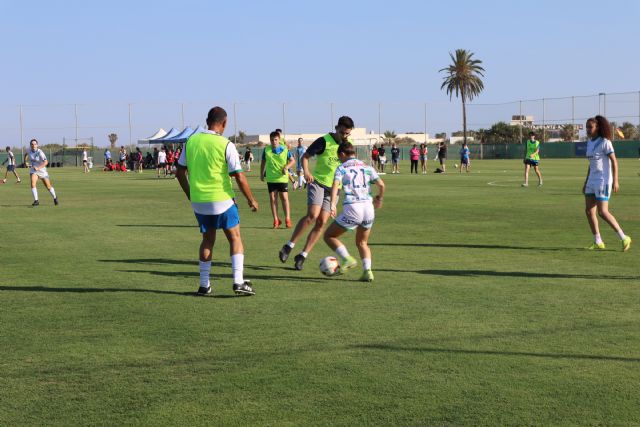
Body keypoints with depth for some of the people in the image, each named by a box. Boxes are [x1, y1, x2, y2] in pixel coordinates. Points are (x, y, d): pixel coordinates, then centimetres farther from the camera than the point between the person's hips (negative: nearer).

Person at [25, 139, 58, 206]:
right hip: (33, 170, 3)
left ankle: (55, 198, 34)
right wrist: (25, 161, 12)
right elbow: (27, 154, 22)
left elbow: (46, 162, -31)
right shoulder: (29, 151, -5)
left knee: (48, 187, 7)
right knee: (33, 184, -24)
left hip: (42, 170, -3)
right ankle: (36, 201, -20)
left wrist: (38, 168, -39)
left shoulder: (39, 152, -22)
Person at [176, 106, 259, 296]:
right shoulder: (226, 145, -11)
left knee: (208, 239, 18)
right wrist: (252, 200, -1)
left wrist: (190, 195, 20)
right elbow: (239, 177, -13)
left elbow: (180, 172, 8)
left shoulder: (191, 141, 2)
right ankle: (238, 282, 1)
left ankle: (204, 285, 16)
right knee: (235, 239, 9)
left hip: (198, 202, 4)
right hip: (222, 200, -4)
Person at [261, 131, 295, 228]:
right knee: (272, 198, 3)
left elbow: (292, 160, 2)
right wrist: (261, 174, 14)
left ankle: (287, 219, 7)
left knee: (284, 198, -2)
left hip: (282, 178, -2)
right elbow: (263, 162, 13)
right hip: (271, 178, 2)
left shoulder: (285, 150, -5)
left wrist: (286, 167, -15)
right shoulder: (266, 150, 0)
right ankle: (276, 220, 12)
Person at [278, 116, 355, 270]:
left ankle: (302, 256, 4)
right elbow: (305, 156, -9)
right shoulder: (324, 141, -9)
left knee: (322, 222, -3)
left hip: (333, 188, 5)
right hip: (317, 182, -5)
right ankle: (289, 246, -11)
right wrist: (306, 172, -26)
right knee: (313, 214, -23)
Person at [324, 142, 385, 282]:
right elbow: (381, 185, 7)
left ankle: (347, 259, -9)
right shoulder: (367, 167, 16)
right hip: (368, 207, 5)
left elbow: (335, 185, -12)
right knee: (362, 243, 22)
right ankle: (367, 271, 3)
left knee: (329, 235, 11)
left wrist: (332, 205, -22)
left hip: (352, 208, -5)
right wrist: (379, 199, 26)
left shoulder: (342, 168, 6)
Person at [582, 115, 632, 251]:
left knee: (602, 212, -13)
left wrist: (615, 180, -19)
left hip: (603, 180, -8)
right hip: (592, 180, 8)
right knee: (589, 211, 2)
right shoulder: (589, 143, 13)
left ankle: (624, 238, -1)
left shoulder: (605, 142, -10)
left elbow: (614, 161, -13)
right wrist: (586, 183, 19)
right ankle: (598, 243, 10)